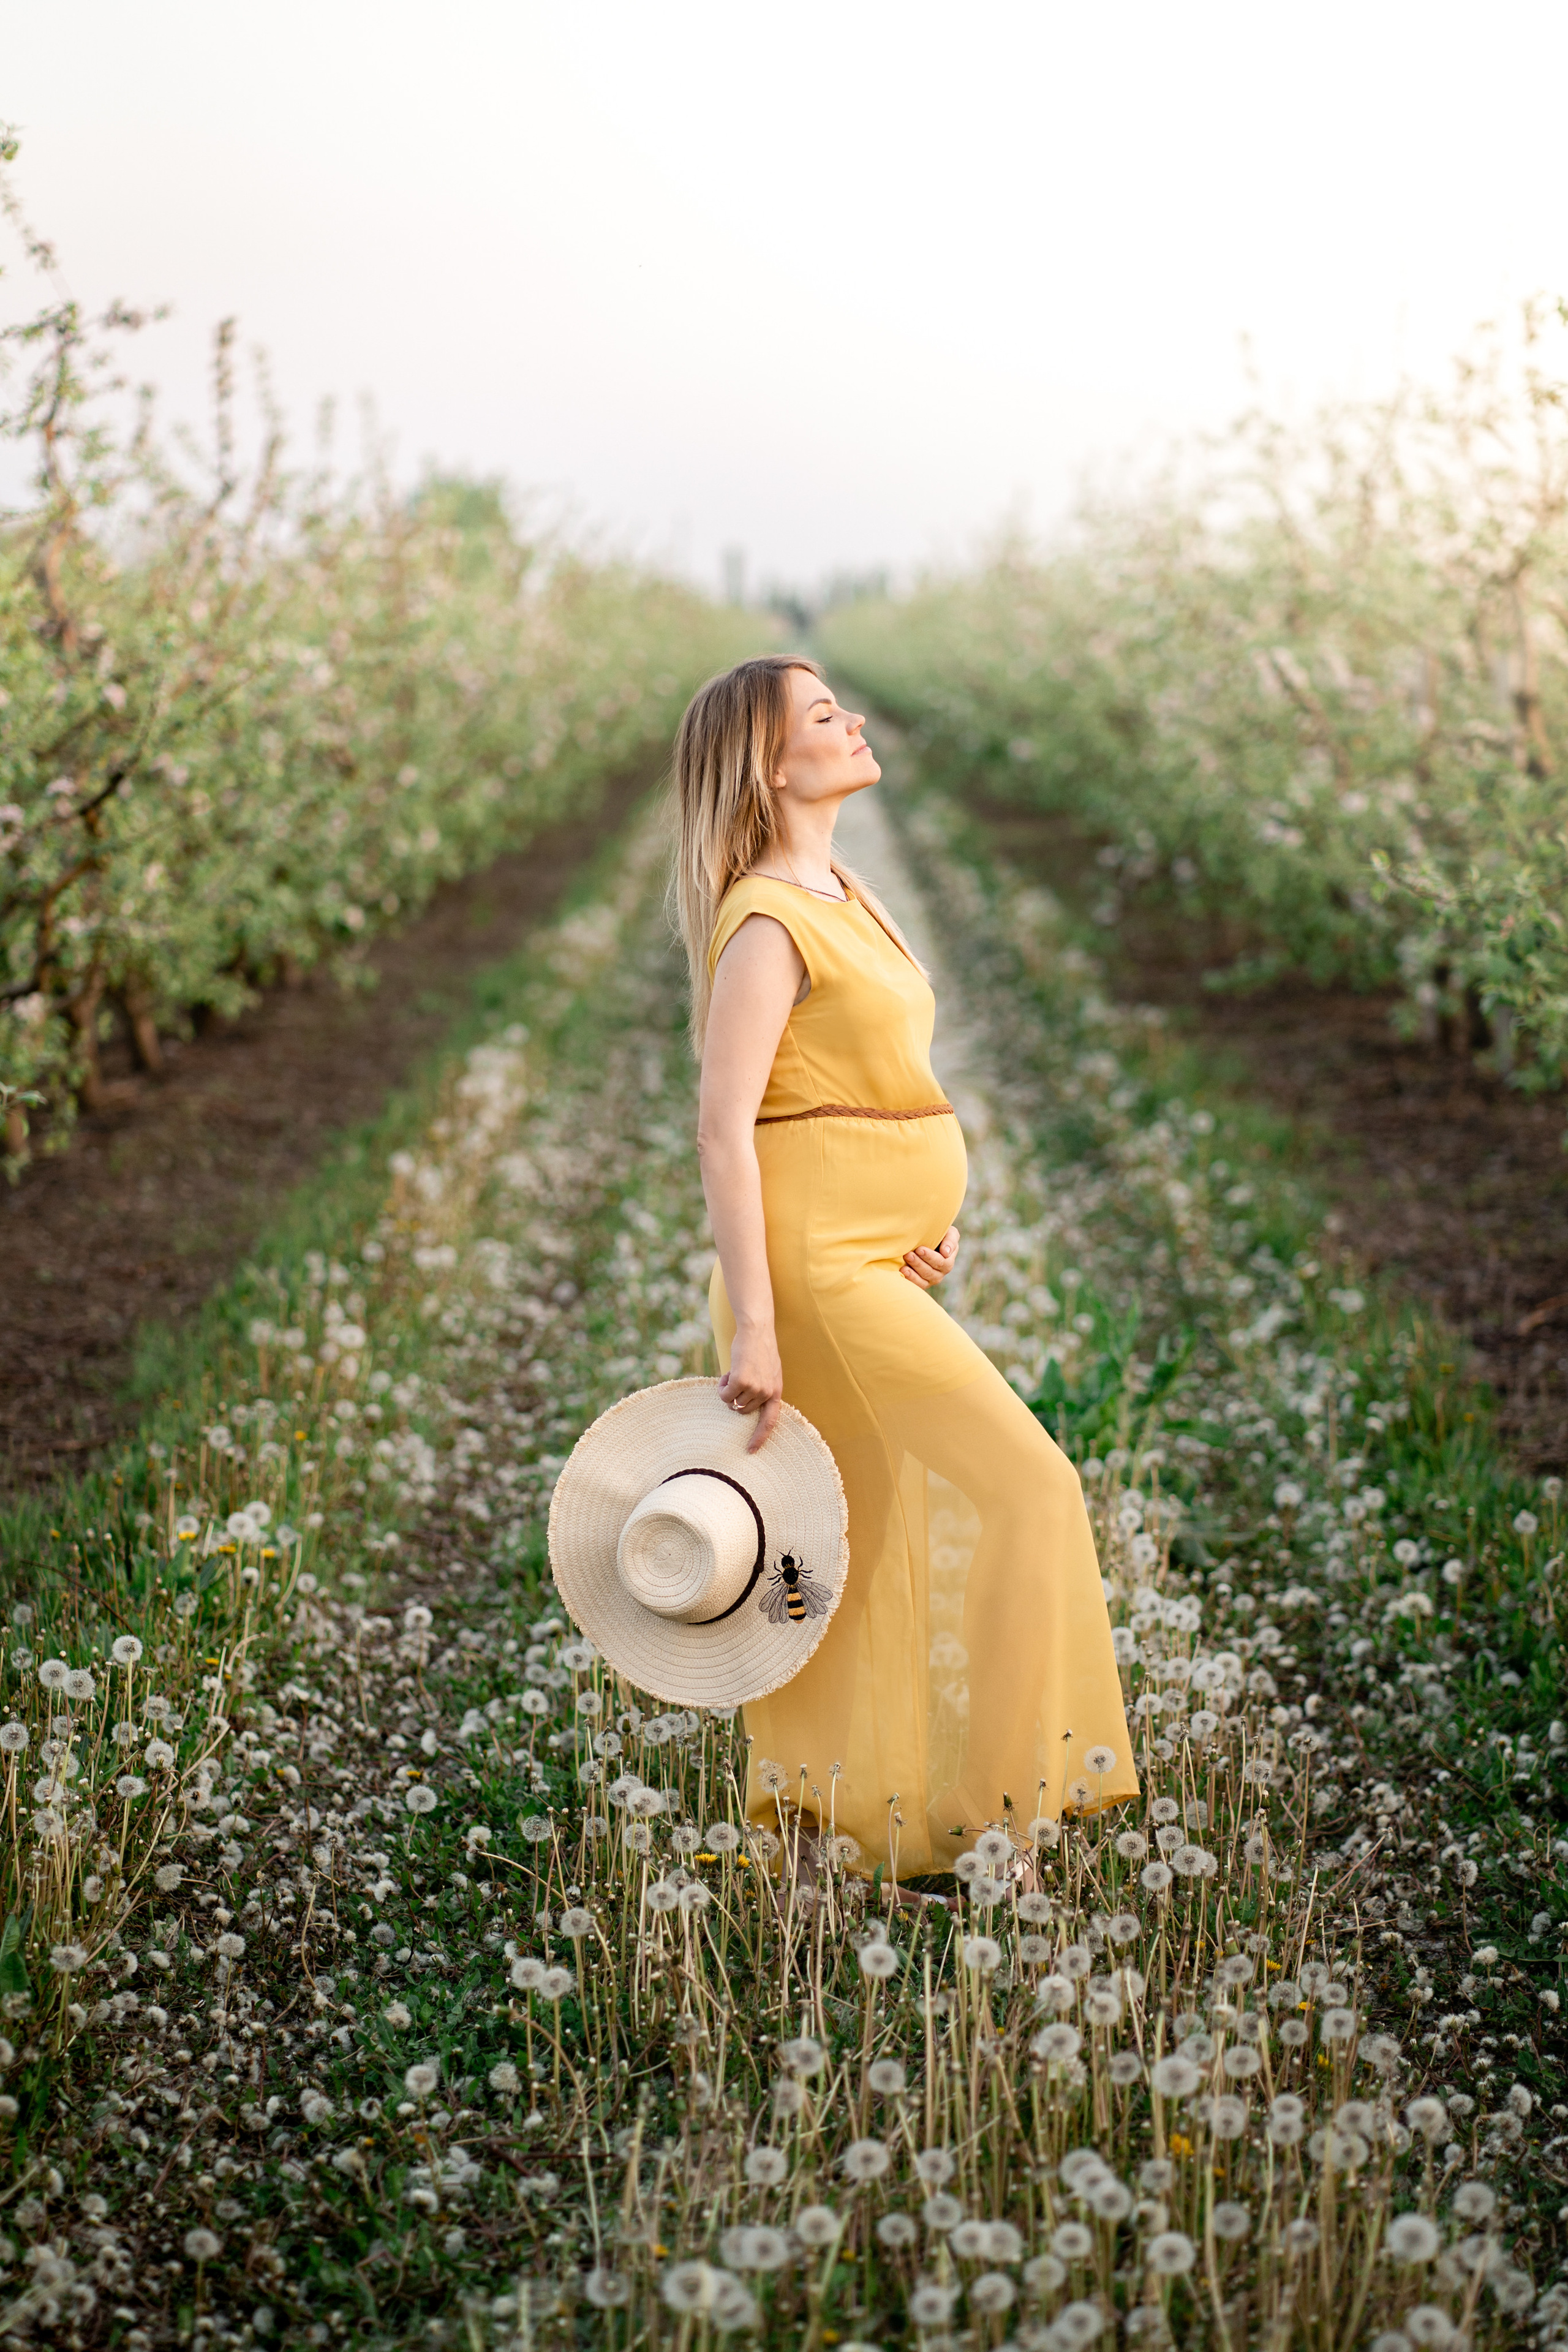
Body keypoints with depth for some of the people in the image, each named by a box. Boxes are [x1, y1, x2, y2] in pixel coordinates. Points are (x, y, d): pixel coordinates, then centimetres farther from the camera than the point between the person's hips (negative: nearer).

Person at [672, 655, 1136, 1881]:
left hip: (877, 1265, 9)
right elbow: (725, 1129, -20)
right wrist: (753, 1327, -24)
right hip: (817, 1268, -9)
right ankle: (956, 1794, -2)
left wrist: (932, 1208, 9)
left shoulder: (847, 894, 14)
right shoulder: (767, 922, -15)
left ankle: (825, 1789, 25)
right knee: (1012, 1487, -10)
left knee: (876, 1539, 14)